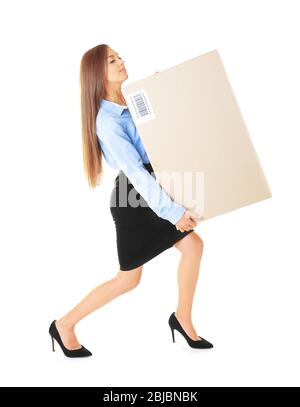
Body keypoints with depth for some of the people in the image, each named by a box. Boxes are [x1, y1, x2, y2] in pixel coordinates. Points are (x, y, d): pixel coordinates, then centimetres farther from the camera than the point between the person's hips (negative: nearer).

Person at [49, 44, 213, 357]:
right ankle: (65, 325, 18)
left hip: (149, 193, 8)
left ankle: (182, 319, 19)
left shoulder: (132, 102, 6)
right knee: (129, 278, 1)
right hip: (133, 197, -8)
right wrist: (173, 211, -25)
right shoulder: (107, 120, -20)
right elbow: (135, 171, -25)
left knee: (192, 244, 3)